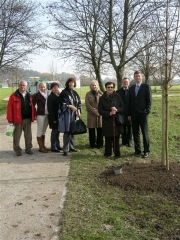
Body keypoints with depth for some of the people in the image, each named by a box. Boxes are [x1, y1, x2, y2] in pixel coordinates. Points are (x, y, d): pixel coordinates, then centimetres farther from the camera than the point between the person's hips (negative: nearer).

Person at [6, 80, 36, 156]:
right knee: (17, 135, 6)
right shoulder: (14, 95, -4)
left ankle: (28, 148, 23)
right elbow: (9, 108, -7)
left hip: (28, 119, 4)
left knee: (28, 134, 11)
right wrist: (10, 119, -11)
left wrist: (34, 115, 5)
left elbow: (32, 106, 12)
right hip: (17, 119, -4)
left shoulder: (29, 96, 9)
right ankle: (17, 149, 18)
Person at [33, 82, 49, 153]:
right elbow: (33, 104, -8)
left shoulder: (47, 94, 12)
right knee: (40, 131, 0)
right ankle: (41, 147, 4)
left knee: (44, 131, 13)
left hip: (47, 114, 6)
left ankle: (43, 146, 22)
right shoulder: (37, 95, -7)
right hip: (40, 114, -6)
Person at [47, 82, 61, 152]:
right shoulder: (50, 97, -11)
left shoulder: (58, 96, 11)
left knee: (57, 131, 13)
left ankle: (57, 145, 23)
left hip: (59, 116, 7)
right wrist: (53, 119, -17)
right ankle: (53, 147, 6)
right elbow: (50, 109, -15)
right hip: (54, 117, -7)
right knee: (54, 131, -2)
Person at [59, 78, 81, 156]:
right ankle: (65, 149, -7)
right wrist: (70, 106, -20)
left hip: (74, 114, 6)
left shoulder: (75, 93, 14)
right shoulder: (64, 92, -5)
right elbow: (62, 103, -10)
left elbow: (79, 103, 17)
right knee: (67, 131, -10)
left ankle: (71, 147, 21)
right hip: (67, 114, -6)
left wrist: (78, 111, 3)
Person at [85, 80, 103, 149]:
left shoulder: (101, 93, 9)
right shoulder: (88, 94, 7)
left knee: (100, 130, 1)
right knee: (92, 130, 2)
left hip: (100, 114, 0)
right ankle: (92, 144, 11)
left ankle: (100, 144, 11)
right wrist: (94, 111, -11)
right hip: (91, 114, 0)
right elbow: (87, 105, -3)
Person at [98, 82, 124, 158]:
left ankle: (117, 153, 14)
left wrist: (117, 109, -17)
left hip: (117, 120, 1)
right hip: (107, 121, 0)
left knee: (116, 138, 3)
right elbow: (100, 110, -2)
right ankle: (107, 153, 17)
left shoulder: (117, 96, 2)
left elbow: (123, 108, 3)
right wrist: (109, 113, -16)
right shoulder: (102, 98, 0)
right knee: (108, 138, 4)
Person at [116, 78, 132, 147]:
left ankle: (129, 141, 14)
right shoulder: (118, 91, 4)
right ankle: (124, 141, 18)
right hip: (122, 112, 1)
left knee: (130, 126, 5)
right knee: (123, 127, 8)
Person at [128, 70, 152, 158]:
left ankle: (146, 151, 10)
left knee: (145, 133, 1)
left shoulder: (146, 86, 0)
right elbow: (129, 102, 13)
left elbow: (149, 100, -3)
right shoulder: (131, 88, 13)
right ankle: (137, 150, 16)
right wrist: (129, 114, 7)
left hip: (143, 113, -4)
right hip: (134, 114, 4)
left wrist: (147, 111, -12)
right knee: (135, 133, 7)